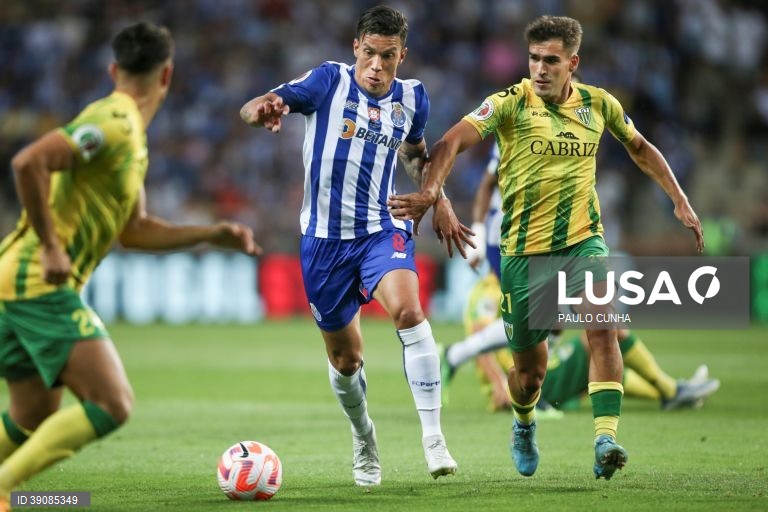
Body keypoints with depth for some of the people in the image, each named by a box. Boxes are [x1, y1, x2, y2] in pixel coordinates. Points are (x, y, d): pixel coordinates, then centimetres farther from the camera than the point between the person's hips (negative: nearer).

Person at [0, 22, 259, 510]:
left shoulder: (131, 139, 18)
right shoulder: (115, 123, -14)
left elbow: (133, 231, 24)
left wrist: (213, 234, 19)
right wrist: (50, 247, -22)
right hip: (43, 284, -10)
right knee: (112, 404, -16)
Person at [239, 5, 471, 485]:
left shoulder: (412, 98, 2)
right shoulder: (330, 81, -9)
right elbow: (252, 109, -18)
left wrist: (437, 198, 9)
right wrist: (263, 109, -41)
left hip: (381, 230, 1)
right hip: (325, 237, -1)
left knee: (408, 307, -30)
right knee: (345, 359, 9)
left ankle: (433, 436, -27)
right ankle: (364, 441, 38)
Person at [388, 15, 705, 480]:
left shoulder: (599, 104, 2)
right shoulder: (511, 103, -10)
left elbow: (640, 148, 21)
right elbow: (453, 142, -23)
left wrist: (680, 201, 18)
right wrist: (430, 194, -41)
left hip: (583, 241, 2)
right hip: (524, 248, -2)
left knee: (603, 329, -25)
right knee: (531, 368, 7)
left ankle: (606, 440, -29)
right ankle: (525, 425, 41)